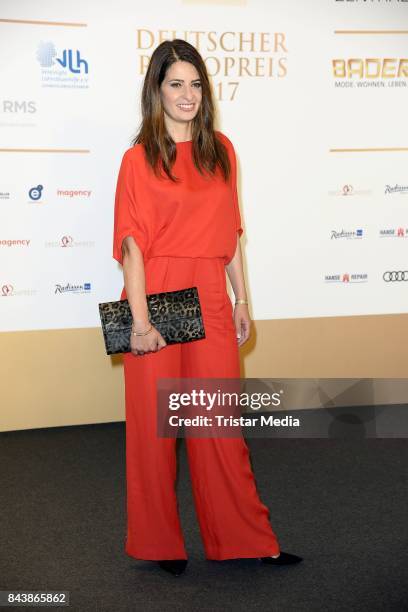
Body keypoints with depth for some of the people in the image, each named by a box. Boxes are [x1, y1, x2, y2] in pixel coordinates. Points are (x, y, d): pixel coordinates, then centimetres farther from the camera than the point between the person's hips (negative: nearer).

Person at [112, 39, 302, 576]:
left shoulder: (221, 151, 9)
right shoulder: (140, 159, -4)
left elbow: (230, 232, 12)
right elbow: (132, 243, -9)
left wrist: (241, 300, 11)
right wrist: (140, 320, -15)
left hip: (210, 297, 4)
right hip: (157, 296, -3)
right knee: (153, 425, 7)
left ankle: (247, 538, 21)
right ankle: (159, 542, 24)